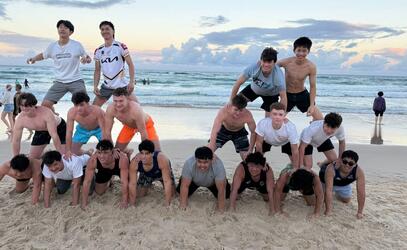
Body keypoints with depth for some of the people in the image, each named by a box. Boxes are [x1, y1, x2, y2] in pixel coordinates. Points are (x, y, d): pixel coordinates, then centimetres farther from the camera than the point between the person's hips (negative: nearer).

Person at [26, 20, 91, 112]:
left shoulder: (77, 45, -5)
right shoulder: (52, 46, 3)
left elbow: (88, 58, 2)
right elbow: (43, 55, 19)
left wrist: (86, 59, -21)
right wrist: (33, 59, -1)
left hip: (76, 81, -3)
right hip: (59, 82, 3)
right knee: (45, 104, -3)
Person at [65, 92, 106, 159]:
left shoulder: (97, 111, -42)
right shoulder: (71, 112, -34)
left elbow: (104, 131, -38)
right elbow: (69, 132, -26)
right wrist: (68, 151, -31)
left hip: (98, 128, -2)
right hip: (82, 129, 3)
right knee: (73, 151, 0)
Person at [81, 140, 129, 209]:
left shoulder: (122, 159, -46)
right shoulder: (93, 160, -39)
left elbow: (124, 182, -39)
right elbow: (87, 181, -31)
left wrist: (124, 201, -35)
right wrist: (84, 202, -28)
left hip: (120, 169, -2)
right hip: (104, 171, 2)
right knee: (99, 192, 7)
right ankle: (109, 181, 38)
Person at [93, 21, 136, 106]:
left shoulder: (121, 46, -6)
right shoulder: (98, 51, 6)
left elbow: (130, 65, -8)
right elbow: (97, 71, 11)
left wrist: (132, 82, -19)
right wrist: (95, 86, -1)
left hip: (121, 85, -4)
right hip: (106, 86, 4)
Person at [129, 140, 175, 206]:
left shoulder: (162, 159, -45)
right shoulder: (134, 162, -38)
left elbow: (167, 181, -40)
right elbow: (132, 184, -29)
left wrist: (167, 204, -39)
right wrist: (132, 204, -28)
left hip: (163, 173, -1)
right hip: (146, 175, 2)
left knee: (171, 194, -6)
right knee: (139, 194, -1)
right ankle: (149, 185, 32)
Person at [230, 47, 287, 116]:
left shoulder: (278, 75, -38)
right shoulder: (254, 67, -35)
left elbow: (283, 97, -31)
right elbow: (238, 83, -25)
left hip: (271, 94, -2)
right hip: (254, 88, 2)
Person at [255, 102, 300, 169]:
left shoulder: (291, 127, -41)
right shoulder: (262, 123, -40)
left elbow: (295, 151, -30)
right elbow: (259, 143, -23)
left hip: (286, 142, 0)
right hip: (267, 140, 0)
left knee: (297, 164, -8)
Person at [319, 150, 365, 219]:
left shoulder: (359, 171, -38)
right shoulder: (331, 169, -45)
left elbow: (361, 193, -34)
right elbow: (328, 190, -45)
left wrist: (360, 212, -33)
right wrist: (328, 210, -44)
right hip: (326, 181, -3)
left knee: (346, 200, 13)